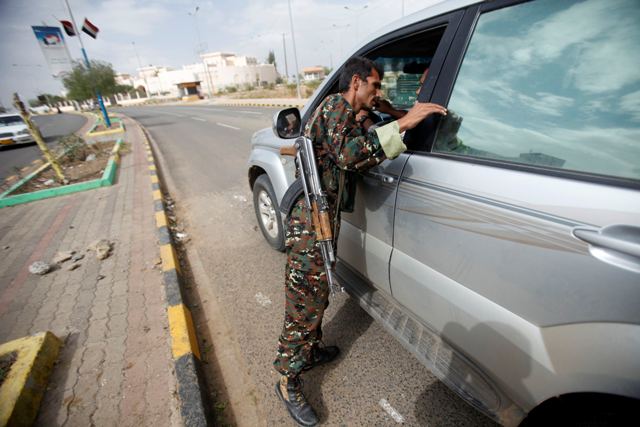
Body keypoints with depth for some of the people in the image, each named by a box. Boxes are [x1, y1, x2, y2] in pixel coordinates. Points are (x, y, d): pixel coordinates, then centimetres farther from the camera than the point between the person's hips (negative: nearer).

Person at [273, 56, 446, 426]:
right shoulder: (336, 105, -8)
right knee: (306, 299, -2)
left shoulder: (344, 114, 24)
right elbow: (347, 153, -26)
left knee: (318, 292, 19)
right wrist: (402, 124, -26)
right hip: (311, 220, -10)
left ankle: (310, 351, 38)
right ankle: (289, 380, 15)